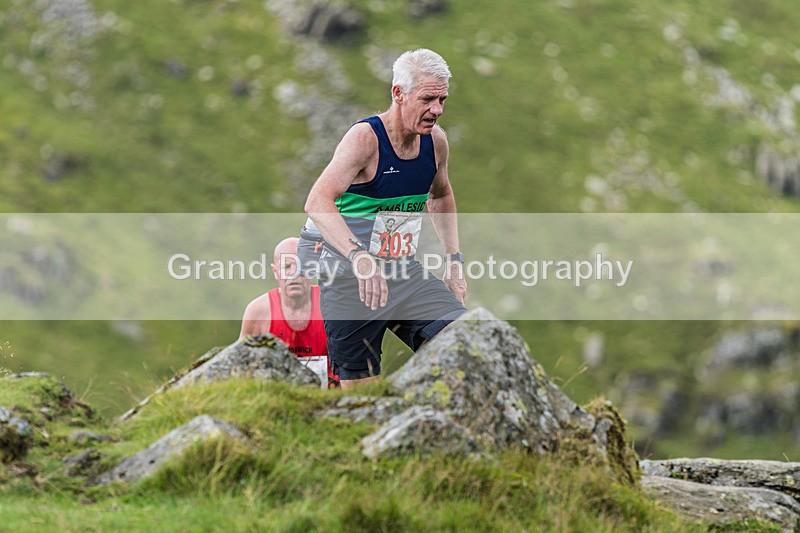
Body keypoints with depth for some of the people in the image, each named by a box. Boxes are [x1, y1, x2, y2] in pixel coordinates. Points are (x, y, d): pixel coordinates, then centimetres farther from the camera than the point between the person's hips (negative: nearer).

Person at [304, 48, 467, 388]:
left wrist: (454, 260, 16)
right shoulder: (365, 138, -19)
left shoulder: (436, 141, 2)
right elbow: (317, 202, -34)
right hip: (351, 281, -5)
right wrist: (358, 256, -48)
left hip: (406, 274, 6)